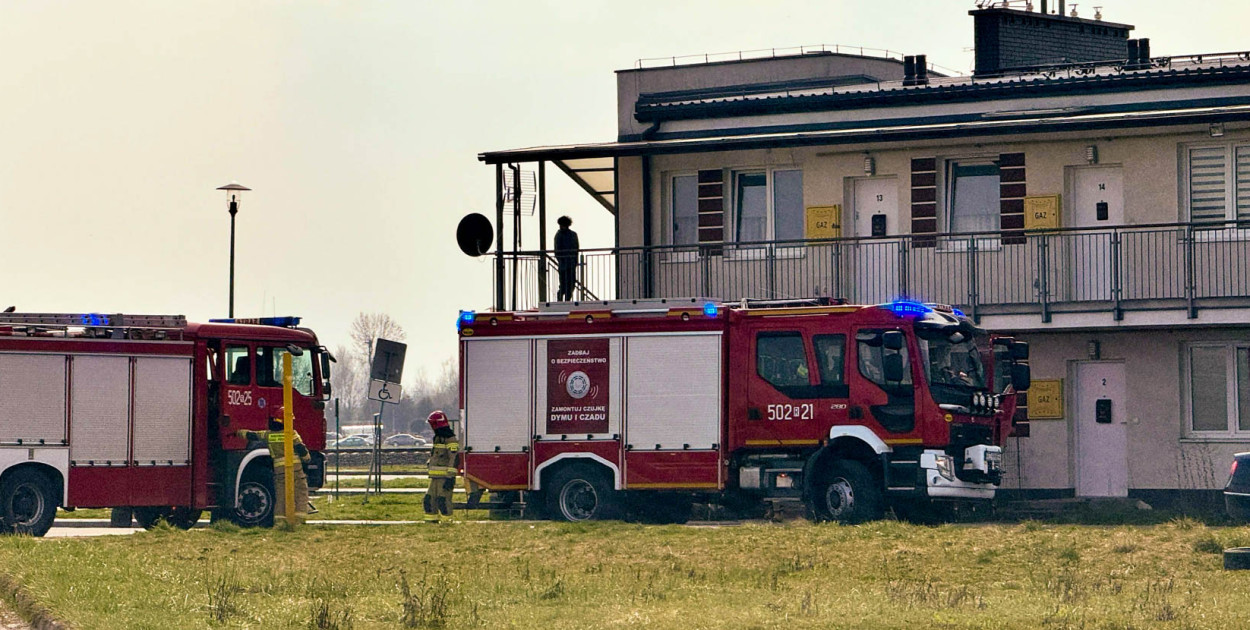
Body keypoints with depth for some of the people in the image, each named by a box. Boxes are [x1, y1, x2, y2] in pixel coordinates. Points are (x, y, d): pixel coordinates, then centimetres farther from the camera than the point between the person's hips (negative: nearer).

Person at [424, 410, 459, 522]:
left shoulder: (450, 439, -13)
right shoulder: (438, 438, 19)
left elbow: (454, 459, -19)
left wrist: (450, 477, -24)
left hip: (445, 476, -10)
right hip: (436, 477, 10)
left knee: (443, 502, -12)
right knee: (430, 500, 8)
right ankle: (431, 521, 13)